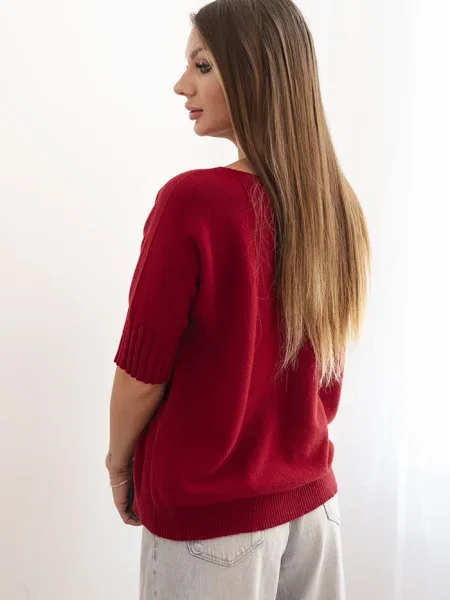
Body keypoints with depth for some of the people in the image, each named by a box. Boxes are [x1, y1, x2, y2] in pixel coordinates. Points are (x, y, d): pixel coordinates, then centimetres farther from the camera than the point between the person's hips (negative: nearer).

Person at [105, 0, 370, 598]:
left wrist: (119, 461, 3)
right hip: (313, 498, 5)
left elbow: (143, 368, -15)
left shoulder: (193, 201, -23)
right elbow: (321, 369, 6)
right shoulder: (337, 204, -5)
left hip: (208, 510, -5)